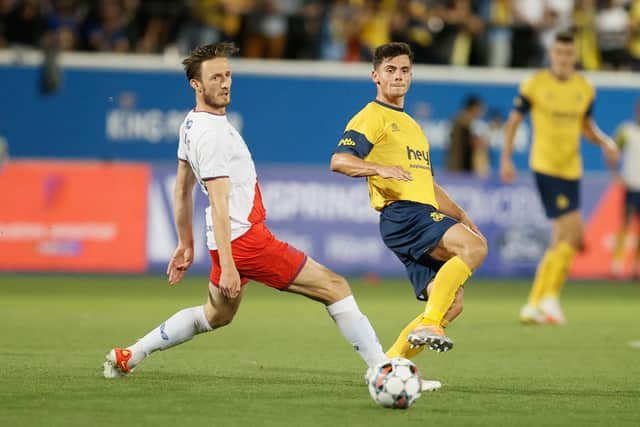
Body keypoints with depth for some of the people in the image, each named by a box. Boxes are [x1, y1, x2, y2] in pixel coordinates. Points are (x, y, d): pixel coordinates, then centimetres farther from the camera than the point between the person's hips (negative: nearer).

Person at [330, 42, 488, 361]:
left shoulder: (411, 125, 30)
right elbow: (339, 161, -14)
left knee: (451, 303, -2)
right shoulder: (371, 117, 2)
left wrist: (462, 218, 28)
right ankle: (427, 324, -32)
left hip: (426, 216, 9)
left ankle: (391, 362, 3)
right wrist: (381, 169, -30)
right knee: (475, 248, -29)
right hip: (401, 214, -9)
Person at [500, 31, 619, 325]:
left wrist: (605, 142, -1)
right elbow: (513, 121, 2)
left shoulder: (585, 89, 8)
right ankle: (550, 297, -6)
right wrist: (506, 158, -6)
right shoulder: (535, 84, -5)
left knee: (561, 240, 7)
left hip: (571, 169, 6)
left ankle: (534, 305, 15)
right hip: (545, 166, -6)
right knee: (573, 233, -16)